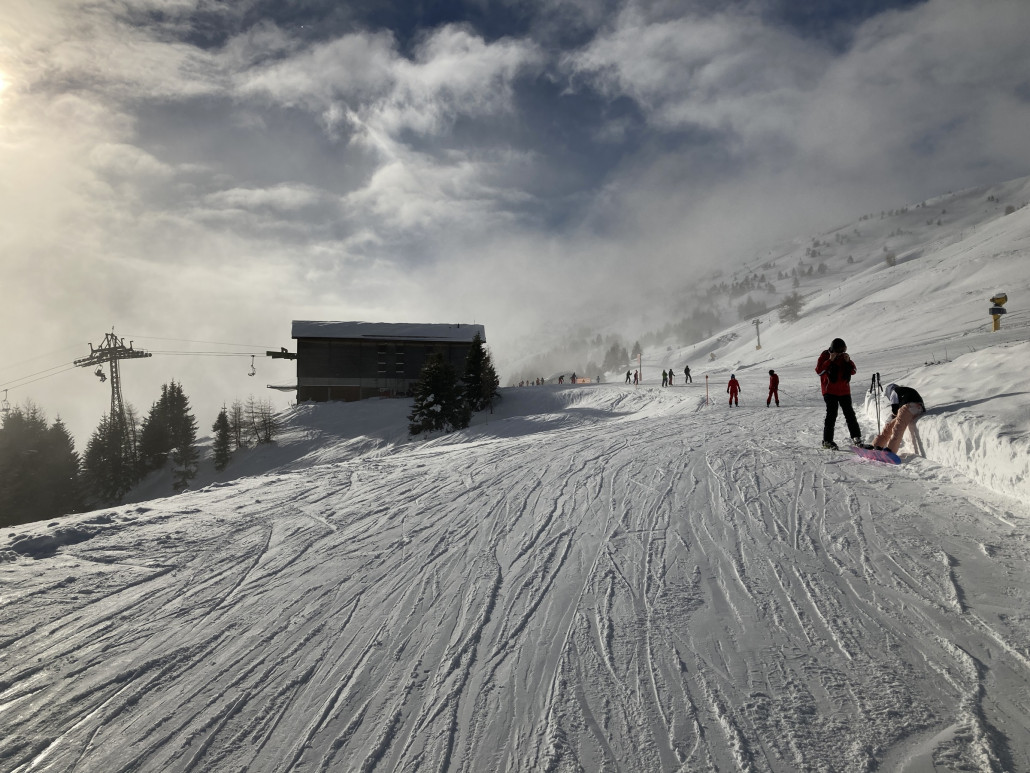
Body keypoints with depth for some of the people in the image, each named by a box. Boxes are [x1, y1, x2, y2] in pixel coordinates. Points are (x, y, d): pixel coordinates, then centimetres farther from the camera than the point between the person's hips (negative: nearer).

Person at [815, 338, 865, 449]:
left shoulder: (844, 356, 9)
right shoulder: (825, 355, -4)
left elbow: (854, 371, 9)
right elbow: (819, 370, -14)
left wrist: (848, 361, -8)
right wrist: (830, 360, -21)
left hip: (844, 391, 5)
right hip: (830, 391, -5)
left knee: (850, 414, 6)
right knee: (832, 414, -8)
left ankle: (856, 438, 13)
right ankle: (827, 441, -3)